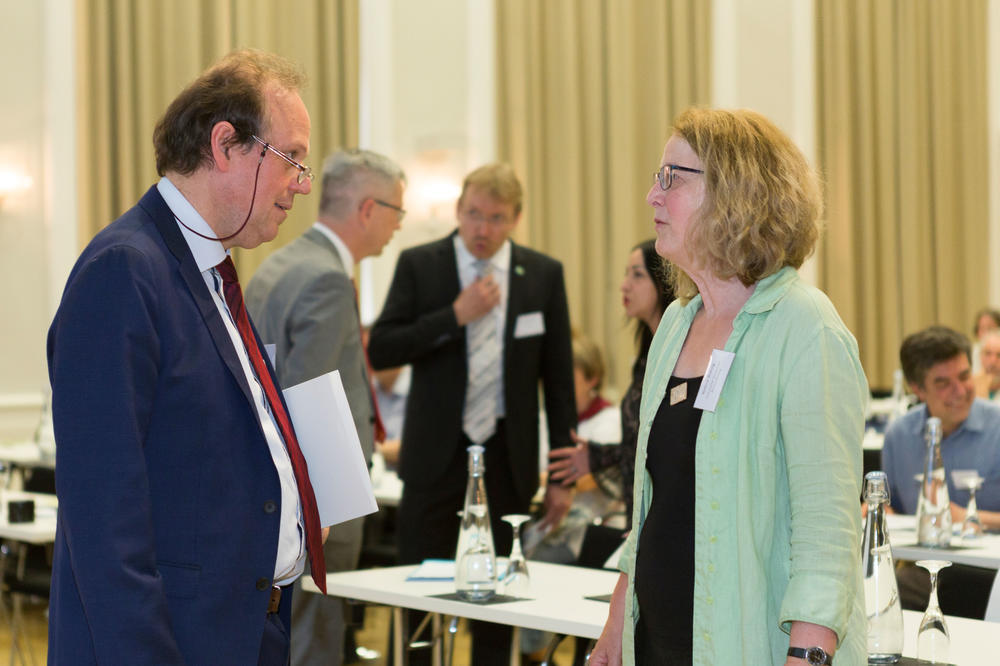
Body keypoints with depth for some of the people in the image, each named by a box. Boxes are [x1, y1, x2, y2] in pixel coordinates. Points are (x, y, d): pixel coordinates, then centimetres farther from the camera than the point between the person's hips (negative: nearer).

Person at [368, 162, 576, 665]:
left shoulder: (543, 275, 3)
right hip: (436, 454, -1)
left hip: (507, 456, 1)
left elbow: (558, 377, 5)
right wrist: (456, 314, -19)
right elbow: (381, 350, -9)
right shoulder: (419, 266, -1)